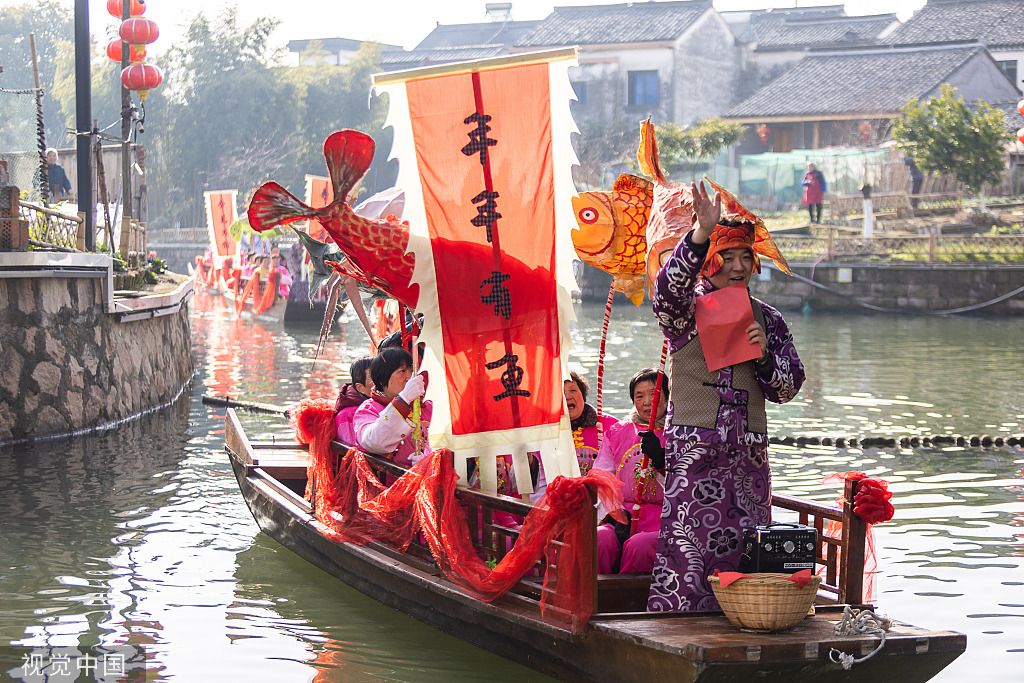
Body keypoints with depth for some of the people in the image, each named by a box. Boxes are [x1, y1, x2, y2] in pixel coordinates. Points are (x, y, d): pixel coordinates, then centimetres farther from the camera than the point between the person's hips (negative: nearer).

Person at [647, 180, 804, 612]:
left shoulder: (766, 319, 14)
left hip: (748, 454, 4)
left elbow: (788, 387, 14)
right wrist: (701, 234, -38)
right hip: (692, 449, -4)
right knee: (687, 546, -10)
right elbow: (669, 285, -23)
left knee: (741, 551, 4)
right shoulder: (686, 309, 2)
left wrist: (764, 355, -7)